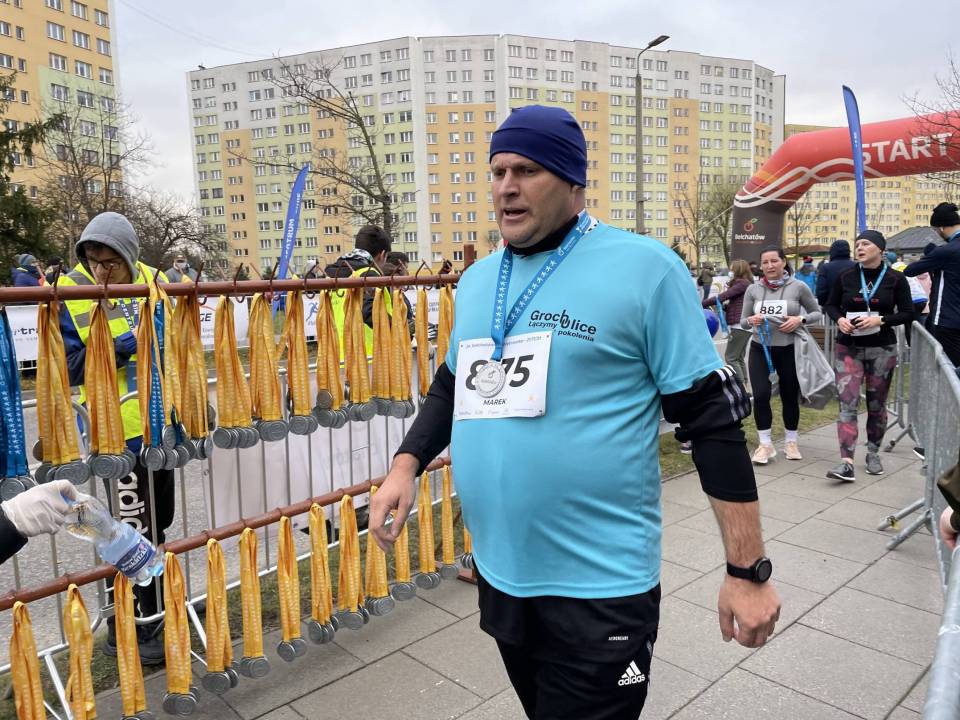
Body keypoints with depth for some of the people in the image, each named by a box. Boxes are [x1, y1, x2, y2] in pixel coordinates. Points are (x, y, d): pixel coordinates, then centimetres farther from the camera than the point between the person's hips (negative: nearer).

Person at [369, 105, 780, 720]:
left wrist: (749, 570, -11)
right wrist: (408, 464, 2)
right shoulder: (477, 281, 7)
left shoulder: (643, 268, -12)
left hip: (600, 586, -6)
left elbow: (712, 416, -11)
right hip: (499, 573, 7)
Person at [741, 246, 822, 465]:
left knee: (790, 396, 10)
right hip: (760, 349, 1)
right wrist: (751, 321, -17)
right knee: (761, 395, -10)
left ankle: (791, 441, 29)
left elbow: (817, 312, 6)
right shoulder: (753, 290, 1)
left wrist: (800, 319, -14)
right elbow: (743, 322, 6)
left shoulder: (798, 287, -4)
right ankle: (765, 444, 5)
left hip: (788, 350, -1)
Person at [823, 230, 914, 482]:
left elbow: (908, 313, -1)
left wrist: (880, 320, -17)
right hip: (849, 348, 0)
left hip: (882, 349, 0)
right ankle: (846, 462, -13)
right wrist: (839, 319, -9)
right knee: (847, 403, -10)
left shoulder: (895, 279, -3)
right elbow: (830, 305, 12)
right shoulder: (845, 277, 1)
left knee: (876, 404, 11)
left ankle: (873, 453, 29)